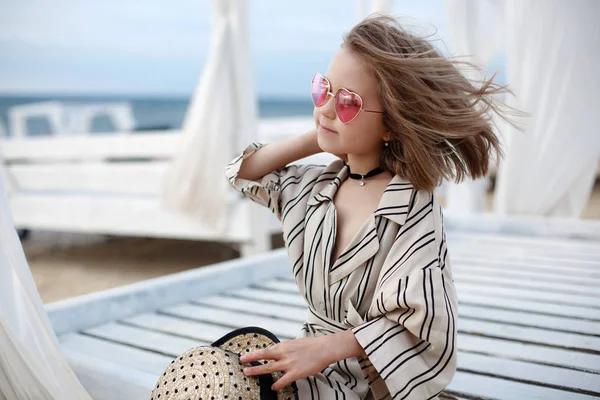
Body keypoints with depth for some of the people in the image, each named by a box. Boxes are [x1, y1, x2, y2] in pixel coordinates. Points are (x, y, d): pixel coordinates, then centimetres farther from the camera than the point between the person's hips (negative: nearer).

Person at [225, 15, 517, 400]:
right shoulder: (318, 186, 2)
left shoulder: (413, 208, -18)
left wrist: (326, 347, -24)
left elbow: (423, 325, -21)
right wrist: (315, 139, 0)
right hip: (314, 361, 6)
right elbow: (244, 173, 14)